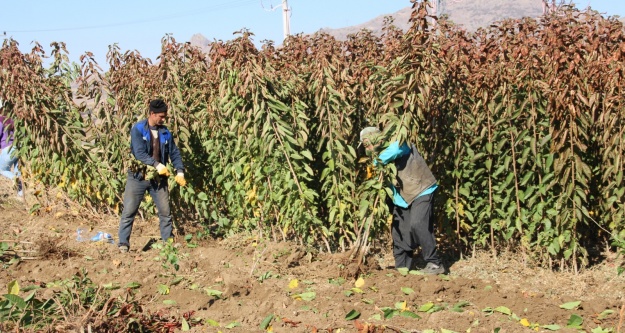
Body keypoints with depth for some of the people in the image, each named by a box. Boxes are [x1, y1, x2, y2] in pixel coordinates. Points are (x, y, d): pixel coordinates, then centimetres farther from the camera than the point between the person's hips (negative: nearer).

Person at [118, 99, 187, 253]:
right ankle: (123, 243, 5)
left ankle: (168, 241, 21)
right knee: (129, 211, -2)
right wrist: (157, 165, -27)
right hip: (138, 177, -4)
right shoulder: (138, 129, -9)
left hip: (158, 178, 4)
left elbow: (174, 153, 8)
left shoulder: (165, 132, 6)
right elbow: (139, 152, -19)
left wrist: (180, 172, -6)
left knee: (165, 211, 8)